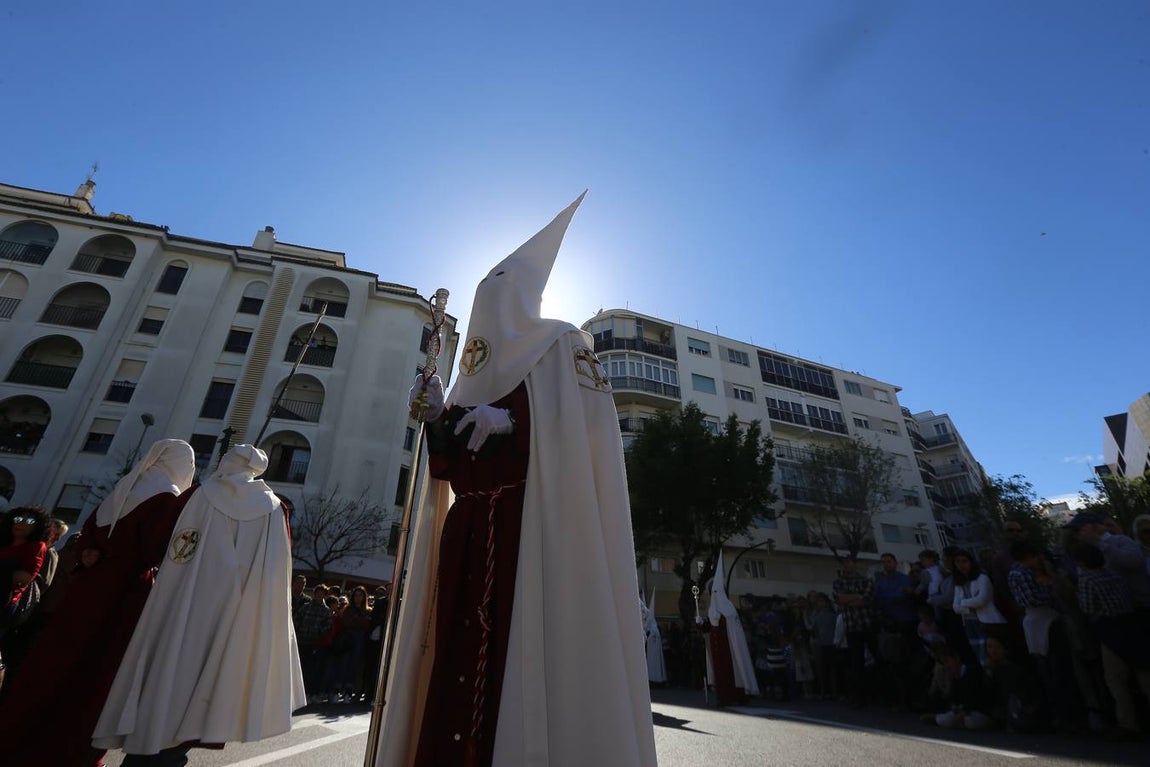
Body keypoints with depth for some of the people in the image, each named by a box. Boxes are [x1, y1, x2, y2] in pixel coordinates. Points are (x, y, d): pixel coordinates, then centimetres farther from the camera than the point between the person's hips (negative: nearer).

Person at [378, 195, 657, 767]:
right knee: (460, 647, 3)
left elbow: (582, 424, -7)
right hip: (469, 527, 7)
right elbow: (459, 460, 20)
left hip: (537, 522, -6)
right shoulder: (477, 367, 25)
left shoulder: (561, 344, 7)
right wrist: (439, 416, 3)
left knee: (528, 646, -11)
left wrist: (509, 421, -19)